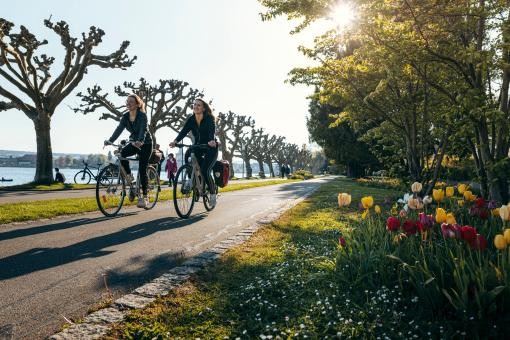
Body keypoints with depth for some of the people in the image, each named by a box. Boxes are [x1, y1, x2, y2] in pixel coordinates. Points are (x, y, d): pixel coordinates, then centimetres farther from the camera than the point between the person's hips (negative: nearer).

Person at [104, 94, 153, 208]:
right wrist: (110, 140, -27)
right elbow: (119, 129, -11)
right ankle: (129, 177, -5)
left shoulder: (142, 115, -17)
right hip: (133, 143, 5)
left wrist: (140, 141, -52)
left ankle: (144, 196, 0)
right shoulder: (125, 116, -1)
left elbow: (143, 129, -33)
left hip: (145, 144, -5)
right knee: (122, 153, -26)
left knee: (142, 169, -9)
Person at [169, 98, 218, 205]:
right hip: (197, 146, 5)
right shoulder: (191, 119, -4)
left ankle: (212, 193, 4)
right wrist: (175, 141, -36)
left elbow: (212, 130, -34)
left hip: (210, 148, -5)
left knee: (205, 171, -20)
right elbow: (183, 132, -16)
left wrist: (212, 141, -56)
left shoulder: (209, 118, -16)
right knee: (188, 154, -28)